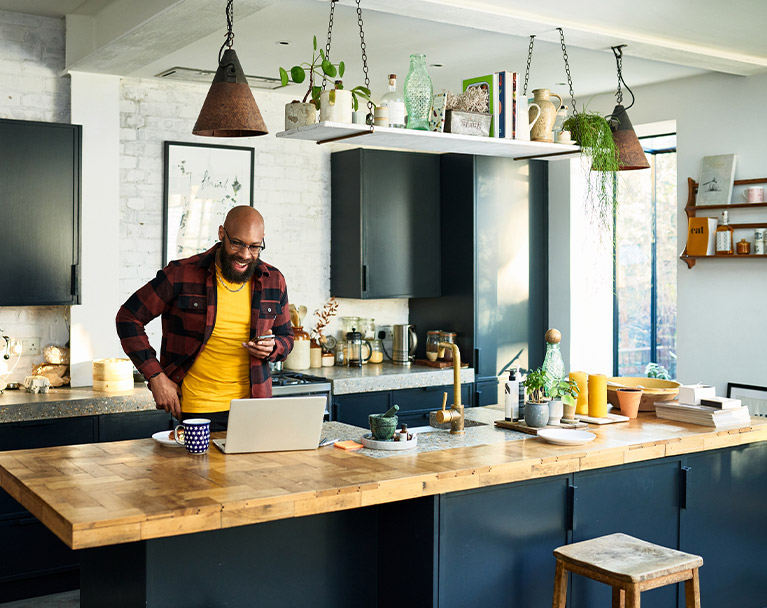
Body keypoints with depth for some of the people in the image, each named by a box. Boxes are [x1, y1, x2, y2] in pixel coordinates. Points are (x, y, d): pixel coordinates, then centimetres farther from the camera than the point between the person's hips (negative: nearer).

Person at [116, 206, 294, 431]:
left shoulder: (273, 281, 3)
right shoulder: (181, 275, -7)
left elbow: (286, 336, 16)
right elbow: (128, 317, -1)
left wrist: (271, 348, -9)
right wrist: (155, 376, -7)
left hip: (252, 407, 3)